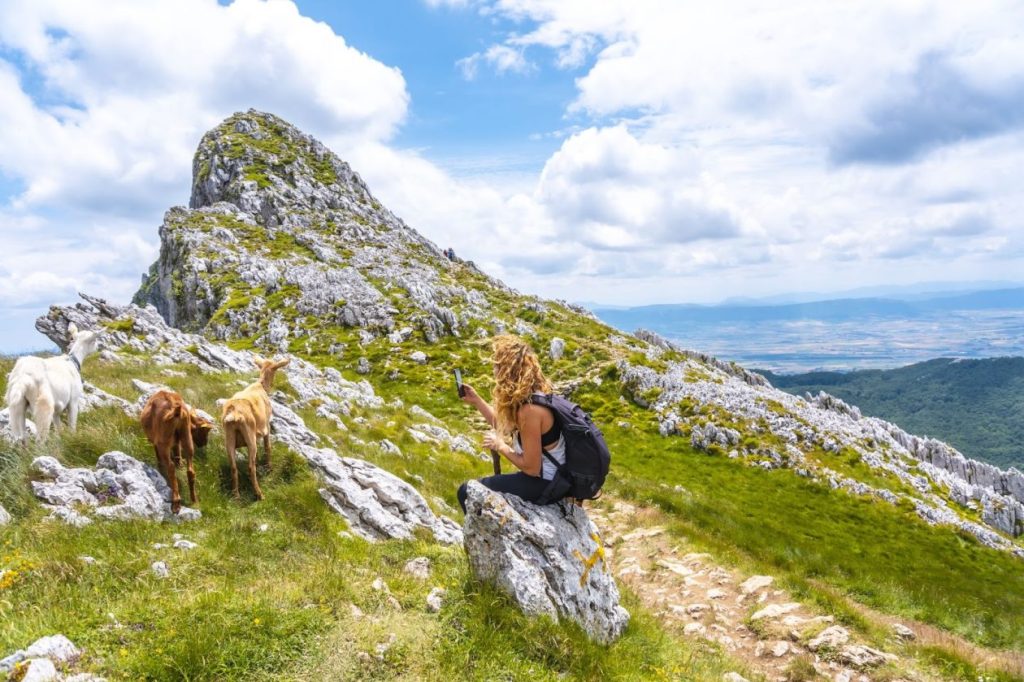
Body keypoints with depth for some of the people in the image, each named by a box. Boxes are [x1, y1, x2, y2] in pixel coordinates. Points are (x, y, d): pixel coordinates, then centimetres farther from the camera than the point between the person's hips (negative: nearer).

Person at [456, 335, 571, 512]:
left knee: (467, 491, -5)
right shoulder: (535, 394, 1)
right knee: (485, 484, 27)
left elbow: (531, 468, -24)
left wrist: (499, 445, -11)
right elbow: (506, 426, 15)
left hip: (545, 484, -10)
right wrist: (476, 400, 12)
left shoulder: (530, 409, -28)